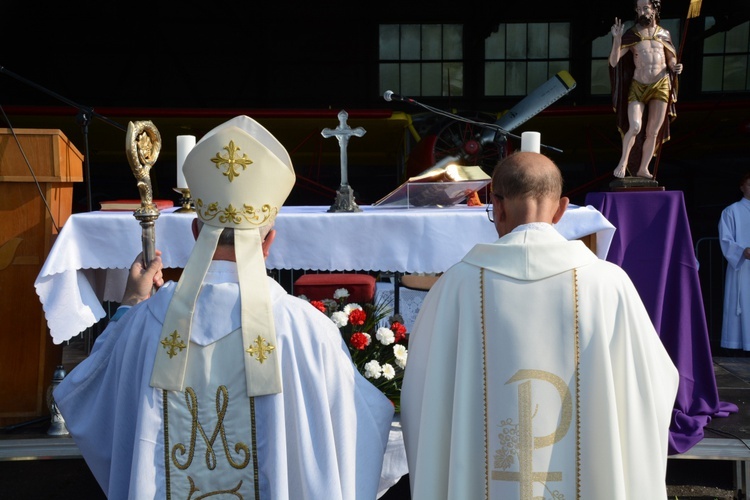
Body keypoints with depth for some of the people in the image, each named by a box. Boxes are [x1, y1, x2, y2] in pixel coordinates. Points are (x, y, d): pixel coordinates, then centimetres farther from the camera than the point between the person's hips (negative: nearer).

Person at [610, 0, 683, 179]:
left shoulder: (664, 34, 7)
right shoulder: (631, 35, -1)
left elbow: (671, 60, 15)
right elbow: (613, 62, -10)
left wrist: (676, 68, -8)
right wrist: (617, 39, -23)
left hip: (661, 86, 3)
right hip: (637, 87, -2)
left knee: (653, 132, 5)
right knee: (635, 127, -19)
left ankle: (643, 169, 19)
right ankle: (623, 162, 3)